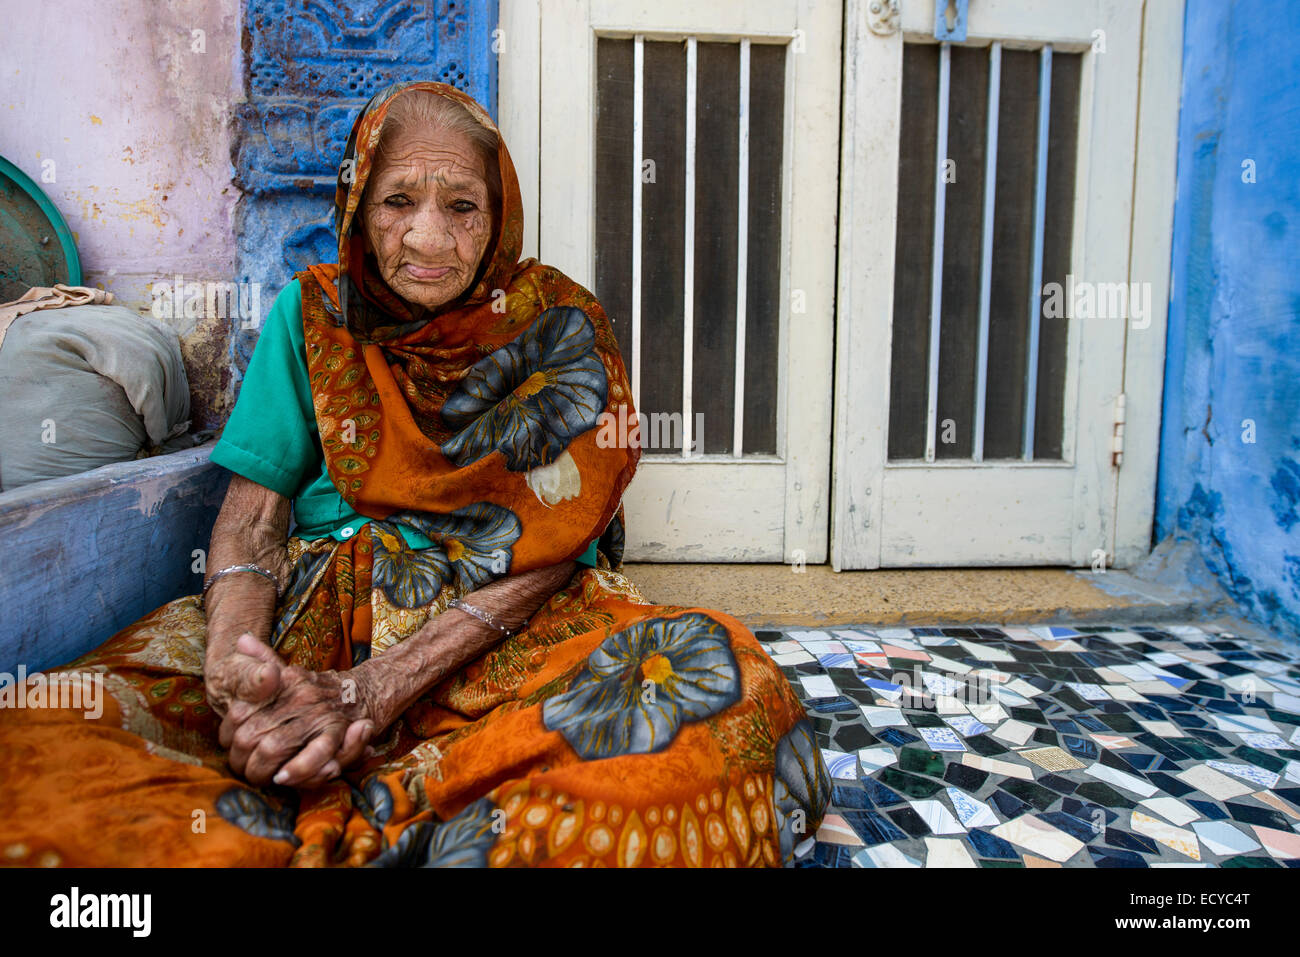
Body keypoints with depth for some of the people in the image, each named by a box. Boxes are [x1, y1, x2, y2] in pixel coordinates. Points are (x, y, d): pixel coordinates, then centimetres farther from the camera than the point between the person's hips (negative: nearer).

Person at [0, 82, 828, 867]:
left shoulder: (558, 326, 1)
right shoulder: (314, 314, 8)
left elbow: (550, 542, -10)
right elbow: (250, 518, 3)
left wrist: (377, 688, -22)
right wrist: (235, 662, -21)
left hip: (507, 628, 0)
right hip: (317, 610, 1)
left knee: (716, 689, -34)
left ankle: (333, 824, -28)